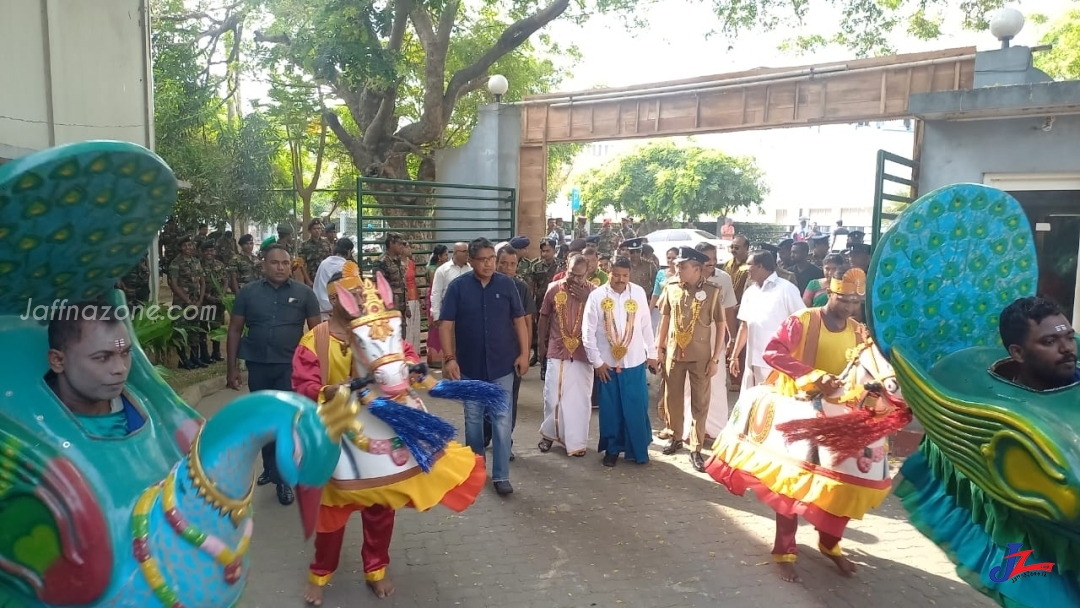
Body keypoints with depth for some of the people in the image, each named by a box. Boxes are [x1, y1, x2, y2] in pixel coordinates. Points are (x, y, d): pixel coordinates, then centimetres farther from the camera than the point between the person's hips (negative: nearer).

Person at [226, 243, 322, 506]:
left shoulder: (304, 293, -2)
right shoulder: (248, 292, 1)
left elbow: (317, 330, 1)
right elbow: (235, 331, 5)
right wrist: (232, 367, 1)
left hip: (291, 366, -2)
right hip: (258, 366, 2)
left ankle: (284, 477, 8)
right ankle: (271, 467, 33)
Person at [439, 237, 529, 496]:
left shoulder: (507, 284, -2)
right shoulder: (458, 286, -6)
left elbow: (519, 320, 3)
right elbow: (446, 324, -6)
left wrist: (524, 353, -3)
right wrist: (449, 358, -14)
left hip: (502, 365, 0)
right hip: (470, 366, 0)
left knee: (502, 419, 2)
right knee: (473, 419, 14)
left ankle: (501, 475, 10)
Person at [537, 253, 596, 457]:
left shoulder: (592, 291, -4)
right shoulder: (554, 289, -3)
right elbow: (544, 318, 8)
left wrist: (587, 300, -18)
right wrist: (542, 345, 12)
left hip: (582, 354, 0)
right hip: (556, 352, 0)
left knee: (579, 399, 4)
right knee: (552, 397, 8)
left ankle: (577, 441, 17)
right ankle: (549, 433, 29)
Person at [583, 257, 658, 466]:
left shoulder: (639, 293, -3)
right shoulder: (597, 296, -8)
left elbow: (646, 325, 4)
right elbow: (588, 331, -6)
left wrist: (652, 354, 7)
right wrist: (597, 362, -7)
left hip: (635, 362, 1)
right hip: (607, 363, -1)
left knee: (636, 408, 5)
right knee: (610, 409, 9)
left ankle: (638, 449, 22)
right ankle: (612, 449, 25)